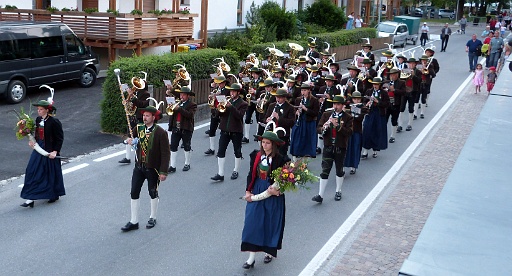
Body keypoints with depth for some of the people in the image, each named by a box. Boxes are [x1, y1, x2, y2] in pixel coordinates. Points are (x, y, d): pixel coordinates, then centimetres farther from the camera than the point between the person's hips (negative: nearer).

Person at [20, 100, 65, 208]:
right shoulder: (38, 120, 5)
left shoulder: (54, 122, -16)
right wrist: (32, 141, -2)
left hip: (50, 151, -7)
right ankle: (31, 198, 10)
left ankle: (55, 195, 26)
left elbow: (60, 138, -13)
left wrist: (55, 151, -18)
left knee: (52, 173, 5)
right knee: (33, 171, 3)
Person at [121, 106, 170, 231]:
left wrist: (163, 171, -18)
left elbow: (165, 153, -15)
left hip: (153, 169, -5)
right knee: (134, 193, 3)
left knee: (153, 193, 12)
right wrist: (130, 140, -6)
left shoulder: (161, 133, -16)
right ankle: (134, 222, 13)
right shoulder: (138, 128, 0)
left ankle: (152, 218, 32)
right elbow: (130, 135, 20)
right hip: (139, 166, 5)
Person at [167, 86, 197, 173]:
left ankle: (187, 164, 25)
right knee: (173, 147, 0)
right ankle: (172, 166, 4)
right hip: (176, 128, 5)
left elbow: (190, 115, -22)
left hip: (186, 129, -5)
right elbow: (172, 114, 15)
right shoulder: (177, 103, 13)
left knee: (187, 147, 9)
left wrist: (179, 109, -26)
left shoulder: (192, 105, -5)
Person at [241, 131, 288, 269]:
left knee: (271, 223, 9)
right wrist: (248, 191, -2)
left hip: (273, 195, -3)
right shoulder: (256, 156, 0)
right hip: (256, 193, 3)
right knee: (252, 223, -1)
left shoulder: (280, 159, -12)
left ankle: (270, 251, 32)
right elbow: (251, 174, 6)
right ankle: (251, 257, 5)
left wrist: (277, 190, -23)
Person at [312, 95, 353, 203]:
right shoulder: (326, 114, 5)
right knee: (325, 171, -3)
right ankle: (320, 195, -3)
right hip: (328, 147, 1)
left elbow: (349, 132, -15)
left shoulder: (348, 117, -3)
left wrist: (337, 126, -26)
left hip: (340, 148, -1)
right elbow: (318, 128, 3)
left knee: (339, 170, 12)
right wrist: (323, 128, -20)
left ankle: (338, 192, 30)